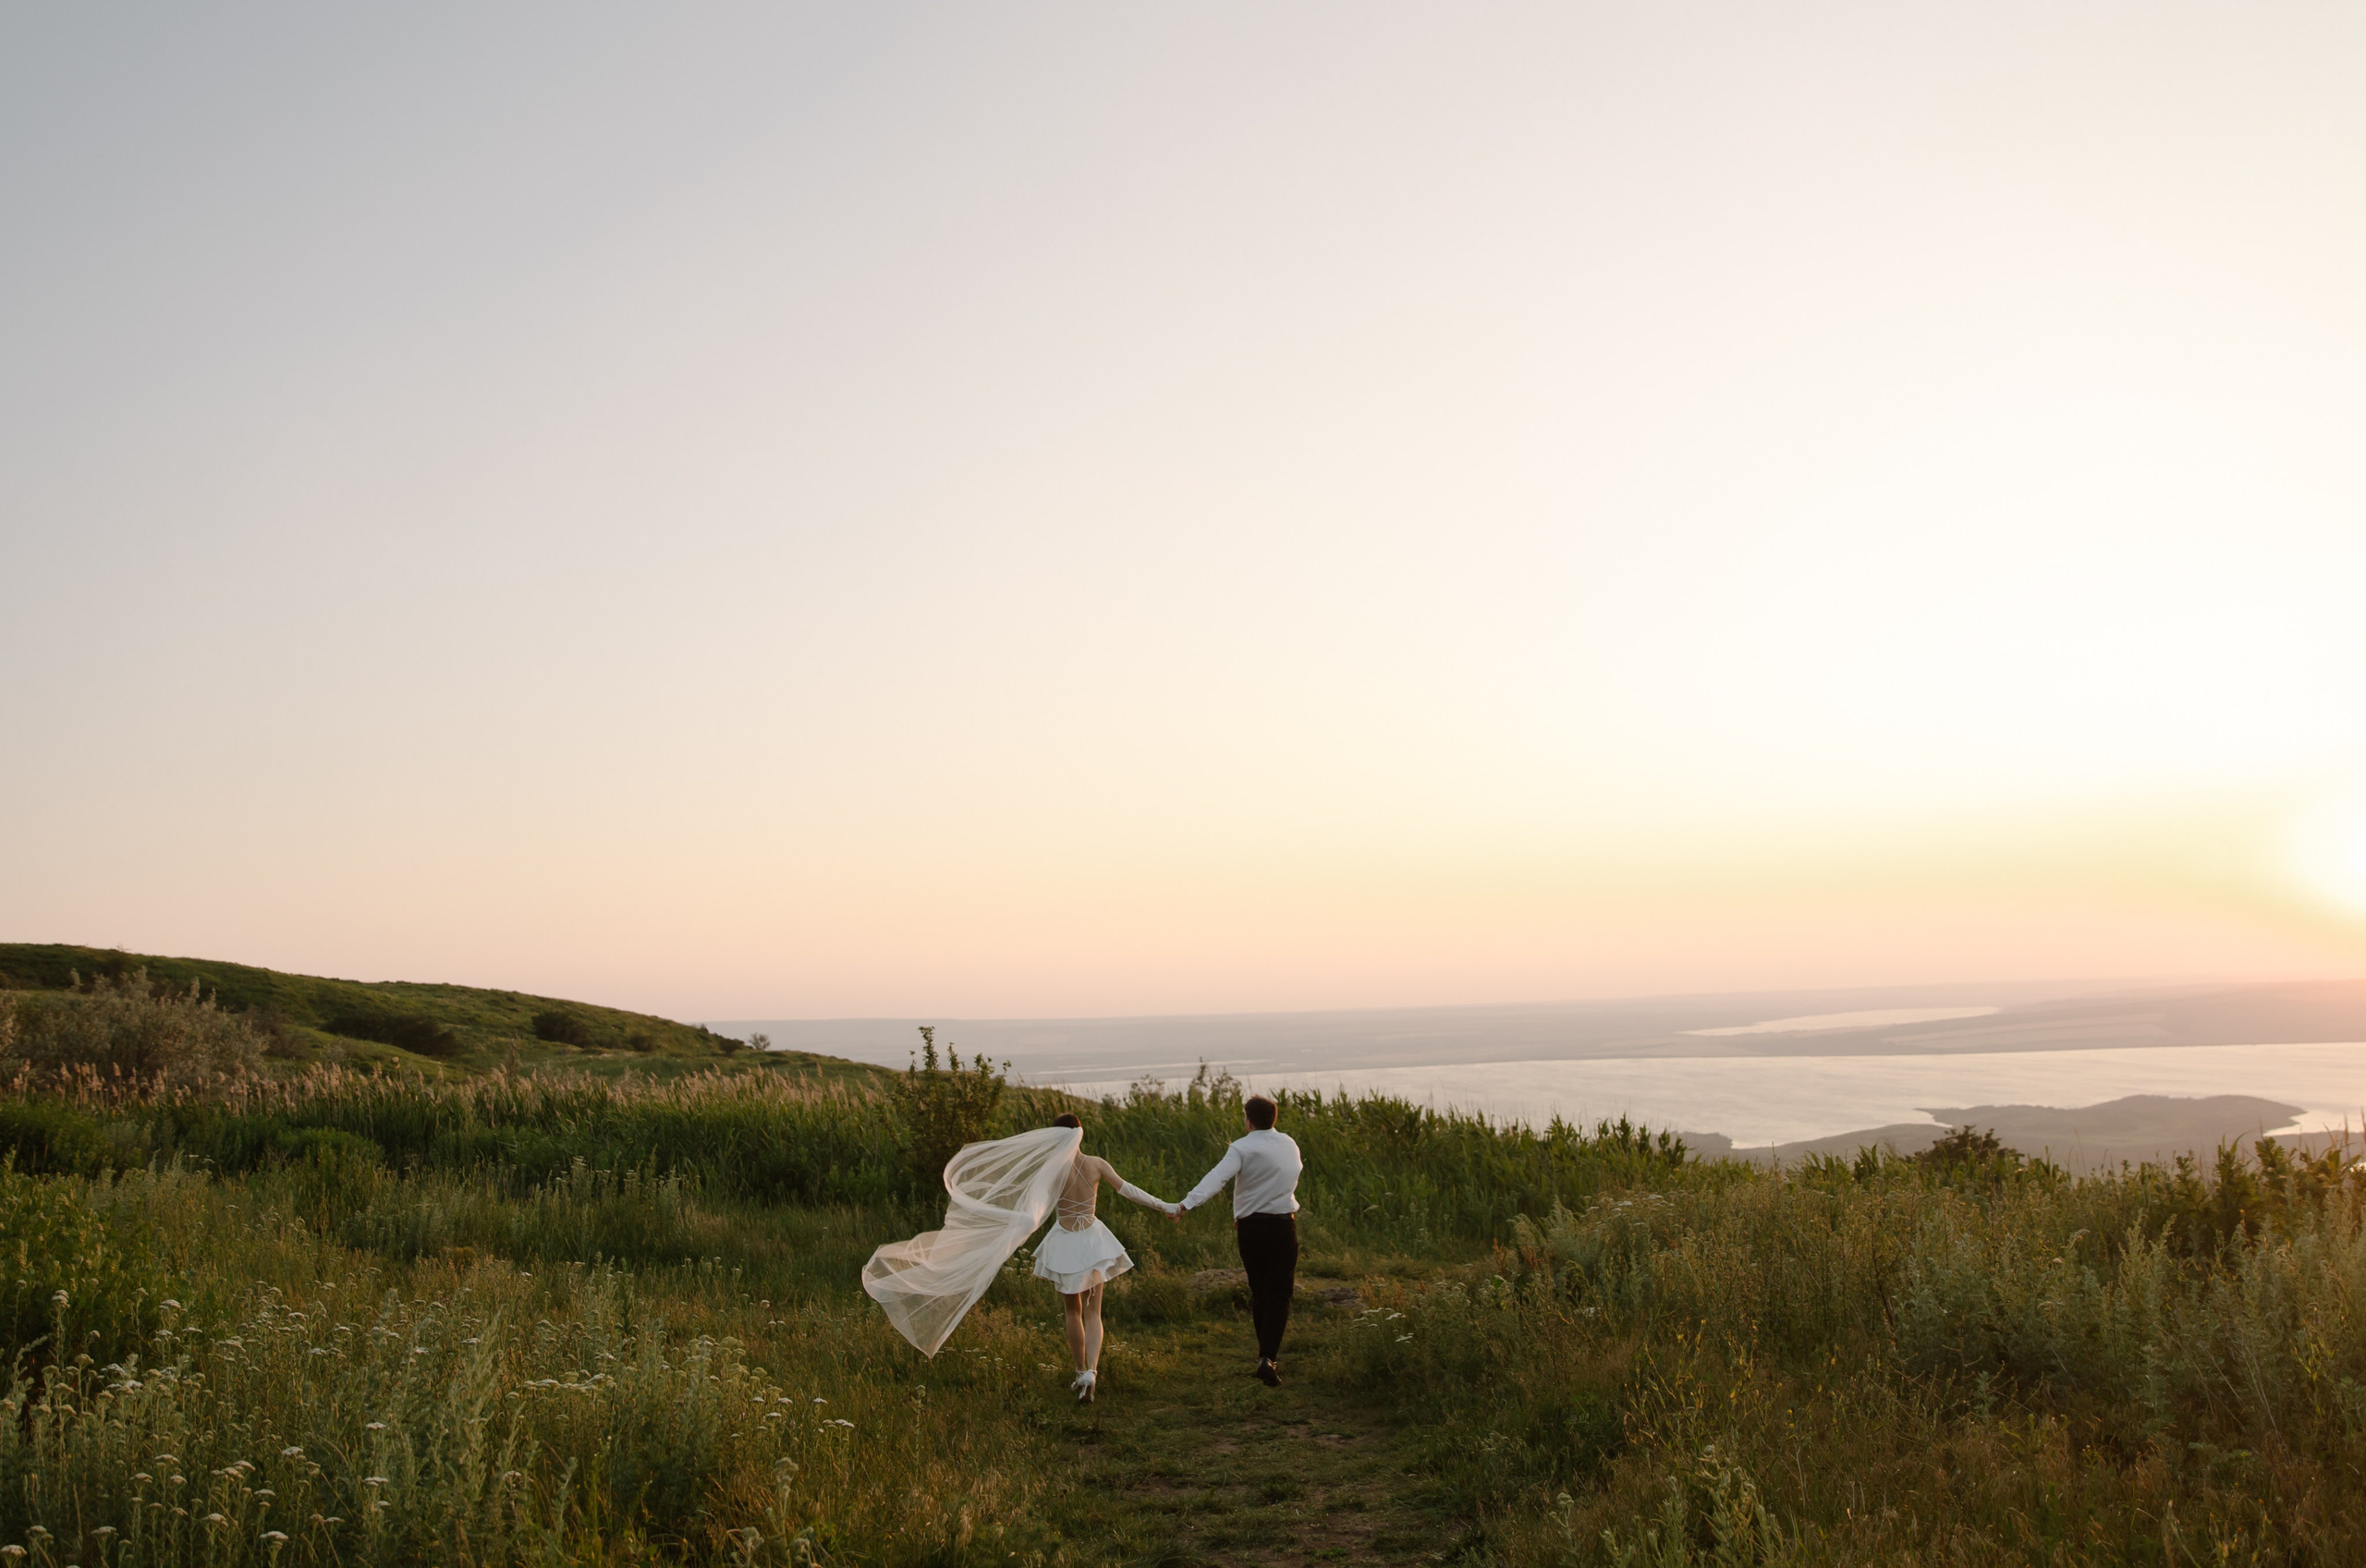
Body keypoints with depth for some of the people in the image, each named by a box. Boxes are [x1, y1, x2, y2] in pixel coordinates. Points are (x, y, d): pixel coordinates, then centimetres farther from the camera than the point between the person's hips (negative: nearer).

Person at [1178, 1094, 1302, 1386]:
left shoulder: (1242, 1148, -10)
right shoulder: (1289, 1144, 4)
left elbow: (1217, 1177, -25)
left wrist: (1187, 1203, -35)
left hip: (1250, 1226, -1)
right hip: (1283, 1224, 1)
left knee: (1259, 1291, 16)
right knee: (1279, 1293, 0)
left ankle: (1266, 1354, 25)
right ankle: (1269, 1356, -17)